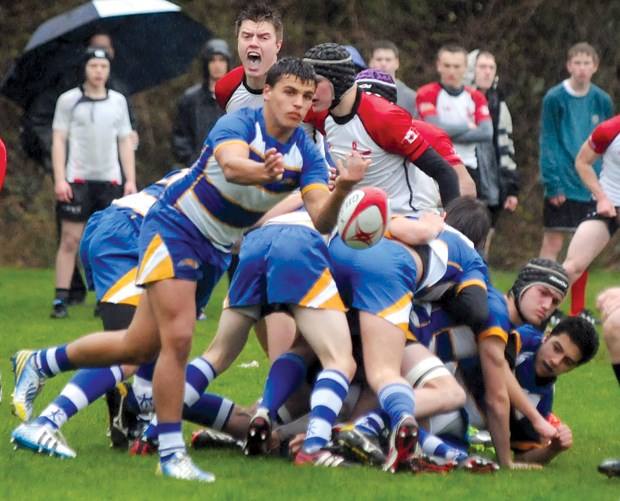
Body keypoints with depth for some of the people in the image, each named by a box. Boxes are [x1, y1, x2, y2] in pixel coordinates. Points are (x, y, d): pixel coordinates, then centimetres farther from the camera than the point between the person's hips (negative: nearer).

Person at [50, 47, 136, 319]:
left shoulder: (118, 101, 12)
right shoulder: (69, 100, 3)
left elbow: (125, 143, 16)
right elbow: (59, 141, 2)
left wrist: (130, 180, 9)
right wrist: (60, 179, -7)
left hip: (110, 180, 3)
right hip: (77, 180, -3)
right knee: (70, 239, -6)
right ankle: (60, 299, -5)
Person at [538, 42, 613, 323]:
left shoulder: (602, 101, 6)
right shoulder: (554, 99, -6)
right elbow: (547, 142, -8)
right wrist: (552, 182, -15)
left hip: (592, 186, 4)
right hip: (563, 184, -4)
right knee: (553, 243, -4)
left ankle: (578, 310, 15)